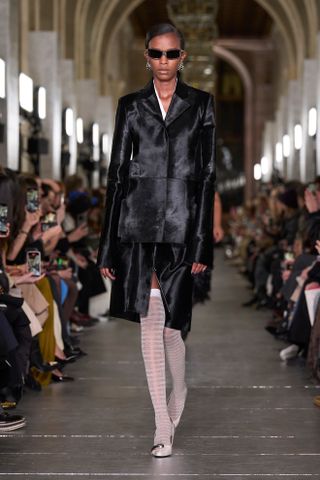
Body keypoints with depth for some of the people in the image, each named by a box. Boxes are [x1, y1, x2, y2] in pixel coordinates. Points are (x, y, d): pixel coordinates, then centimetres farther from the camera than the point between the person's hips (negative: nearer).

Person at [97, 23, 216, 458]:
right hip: (138, 221, 1)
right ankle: (164, 425, 7)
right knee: (150, 321, -1)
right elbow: (117, 171, 8)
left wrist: (202, 244, -6)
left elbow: (207, 174, 2)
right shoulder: (131, 106, 9)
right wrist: (107, 246, 4)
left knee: (170, 322, -1)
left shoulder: (201, 104, 5)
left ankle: (177, 400, 29)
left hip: (180, 224, -1)